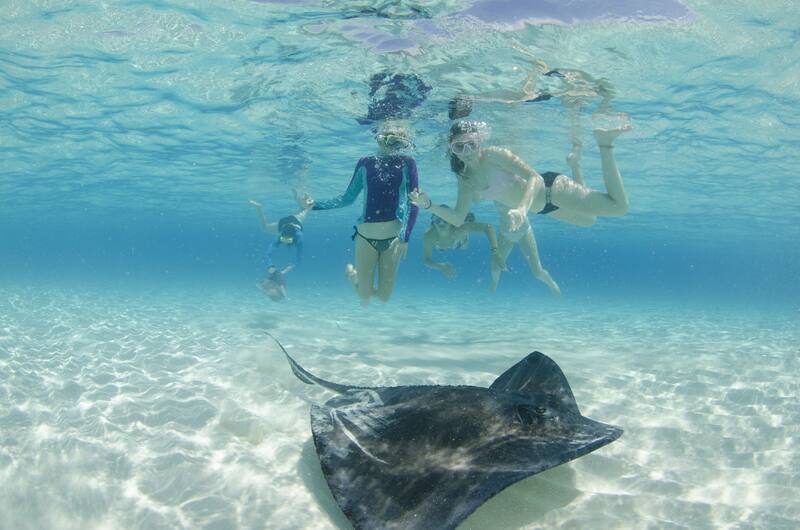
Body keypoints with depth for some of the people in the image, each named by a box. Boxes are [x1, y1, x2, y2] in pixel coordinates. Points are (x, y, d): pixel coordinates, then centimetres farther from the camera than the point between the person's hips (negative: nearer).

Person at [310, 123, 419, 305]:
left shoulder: (406, 164, -3)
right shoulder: (366, 163, 2)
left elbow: (414, 204, -6)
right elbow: (347, 199, 8)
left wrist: (405, 237, -16)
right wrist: (314, 205, 1)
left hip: (393, 237, 0)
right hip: (365, 237, 0)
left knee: (384, 297, 4)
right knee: (364, 295, 4)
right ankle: (352, 273, 38)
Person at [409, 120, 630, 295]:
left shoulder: (493, 155, -27)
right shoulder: (465, 179, -6)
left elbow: (536, 178, -35)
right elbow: (458, 218, -3)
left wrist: (522, 208, -52)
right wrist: (429, 205, -17)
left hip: (550, 187, -6)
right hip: (541, 208, 7)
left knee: (619, 206, -6)